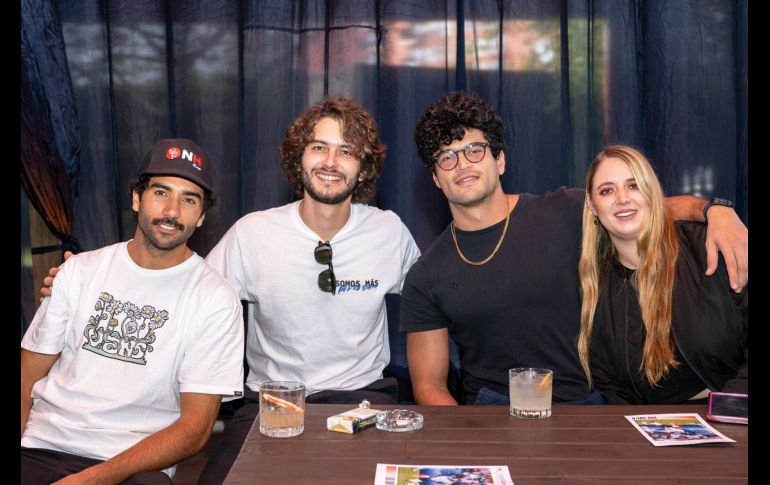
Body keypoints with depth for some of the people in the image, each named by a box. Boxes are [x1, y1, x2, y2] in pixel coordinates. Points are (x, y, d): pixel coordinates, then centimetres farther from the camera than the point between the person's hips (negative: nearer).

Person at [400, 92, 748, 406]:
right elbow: (428, 385, 3)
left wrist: (716, 211, -15)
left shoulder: (563, 214, 2)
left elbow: (660, 208, 7)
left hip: (585, 401, 1)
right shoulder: (425, 279, 2)